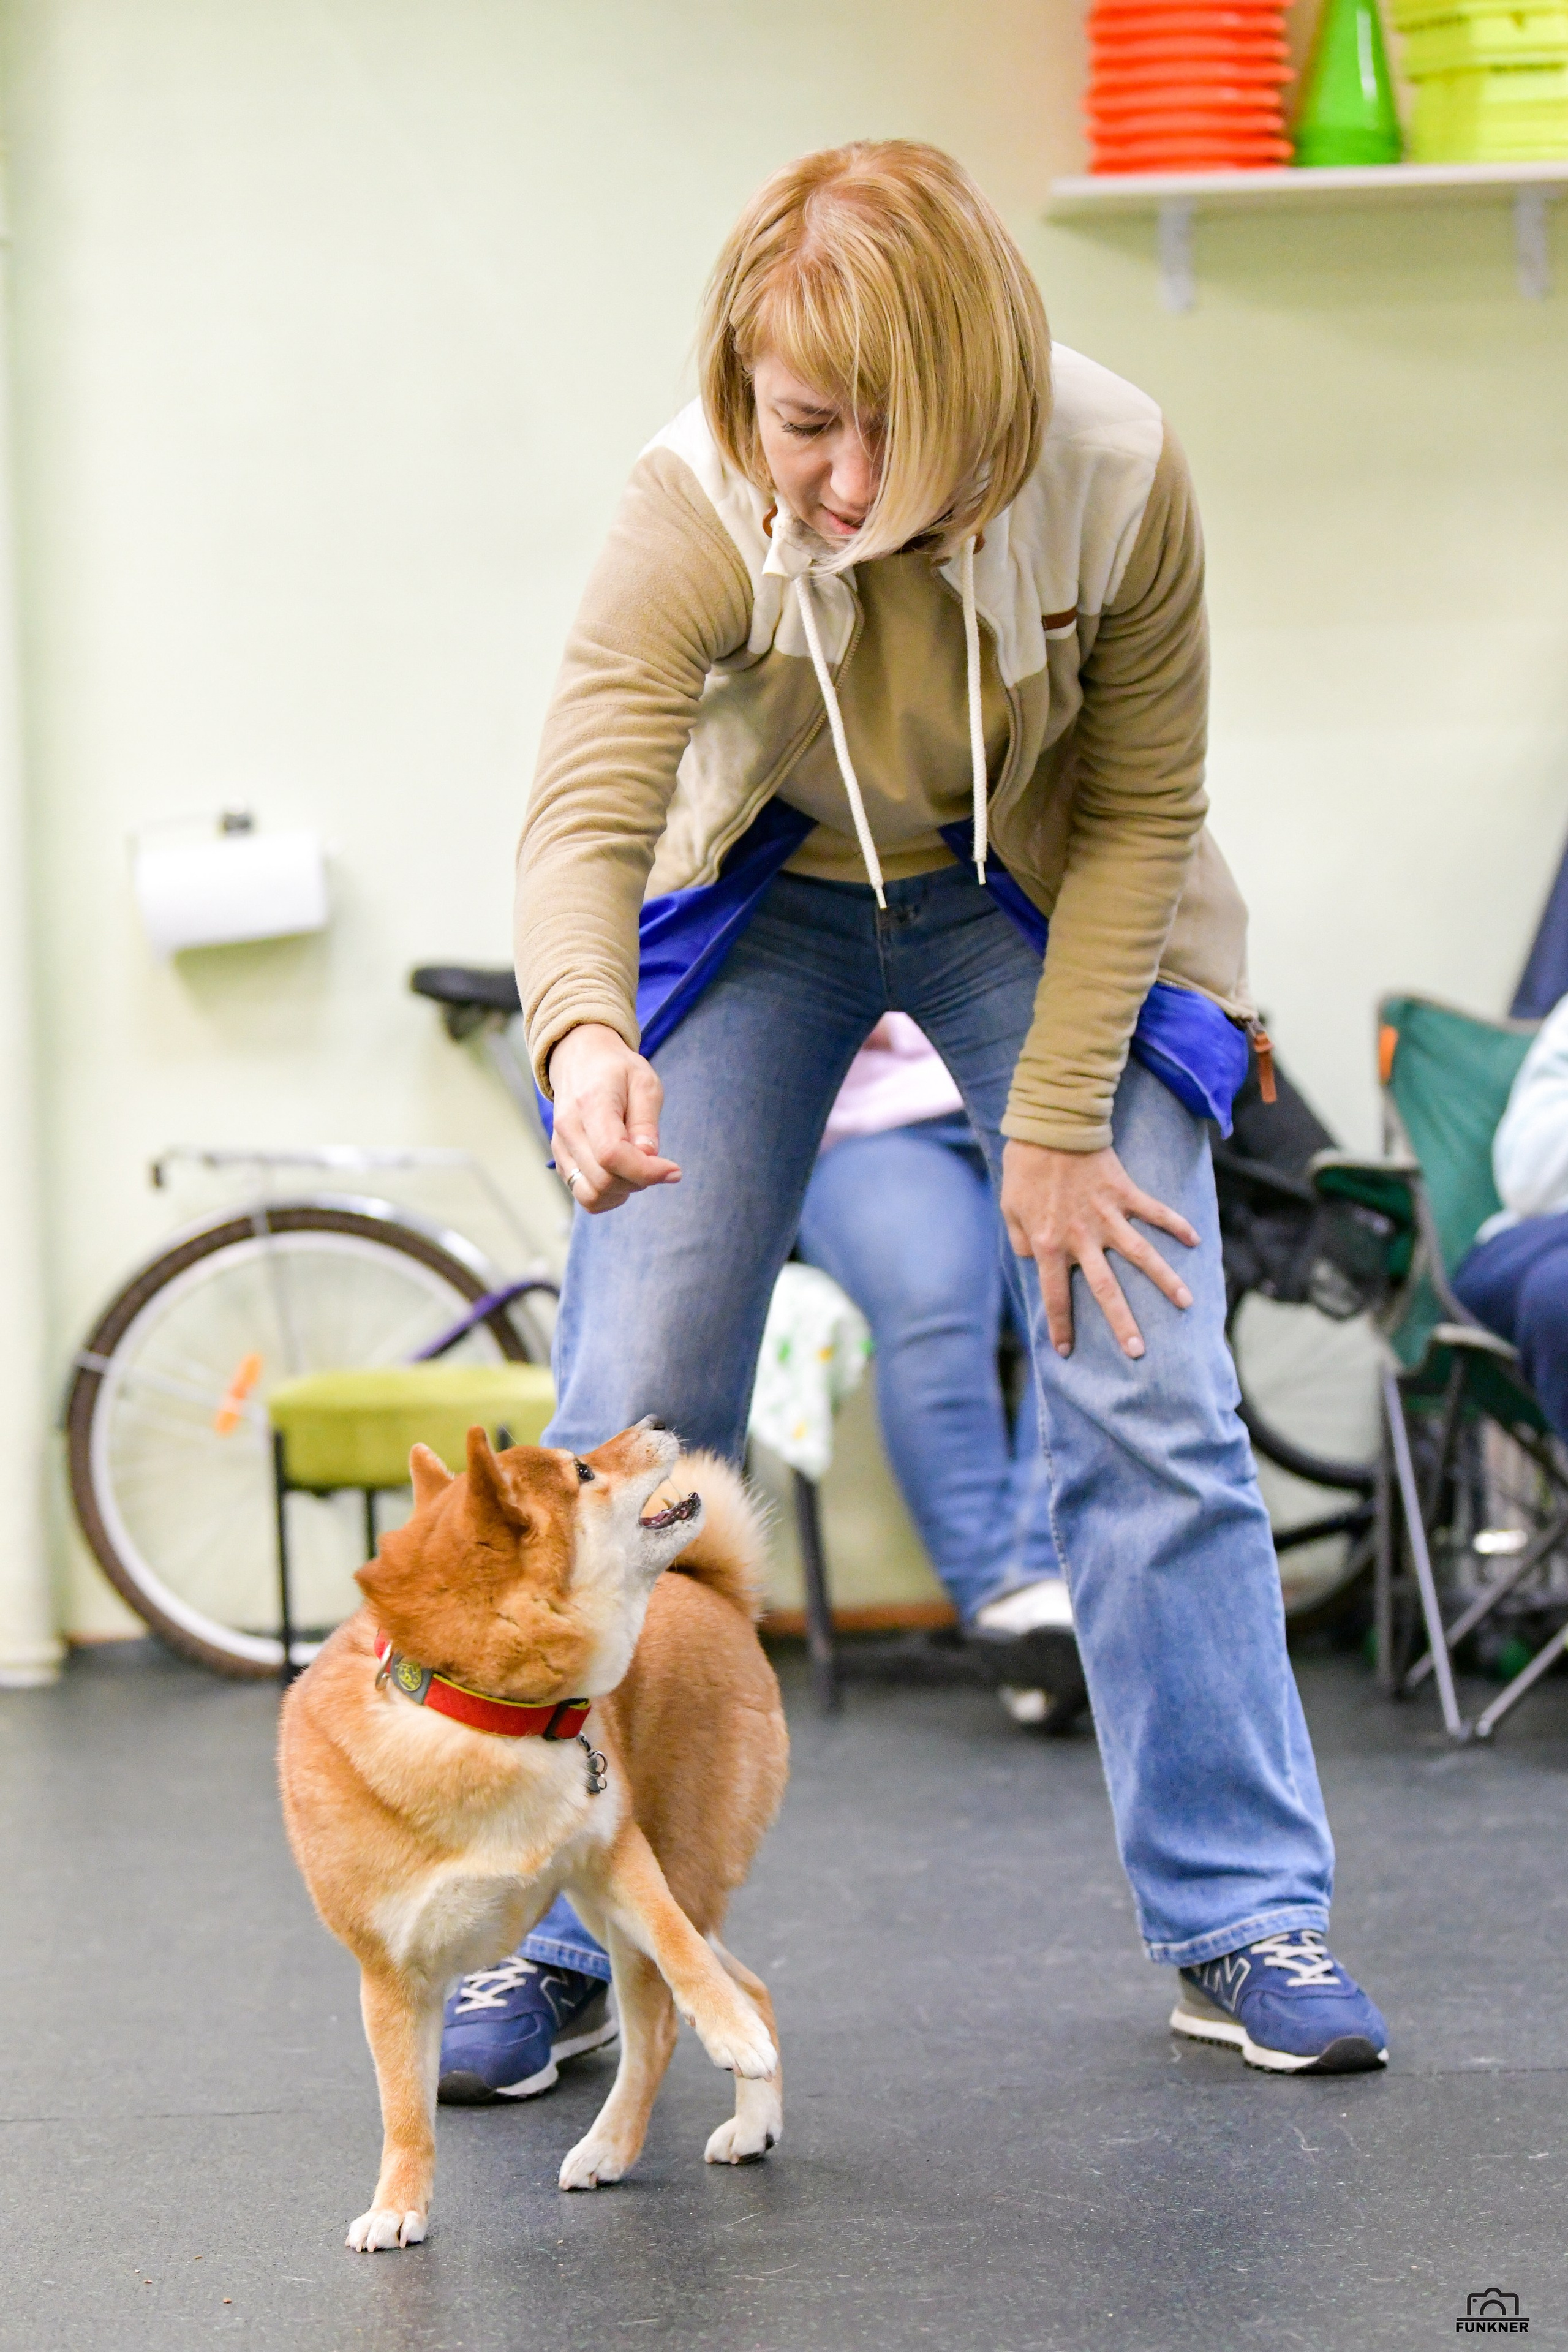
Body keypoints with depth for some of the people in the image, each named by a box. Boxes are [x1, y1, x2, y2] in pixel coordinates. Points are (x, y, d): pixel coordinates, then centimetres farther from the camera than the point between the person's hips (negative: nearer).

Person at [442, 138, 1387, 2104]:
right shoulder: (690, 512, -31)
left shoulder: (1117, 476, -29)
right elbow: (585, 810, -41)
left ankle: (1243, 1927, 5)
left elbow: (1137, 814, -16)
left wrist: (1056, 1129, -17)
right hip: (762, 900, 0)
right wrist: (585, 1037, -63)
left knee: (1148, 1390, -8)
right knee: (629, 1423, -5)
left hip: (1038, 906, 0)